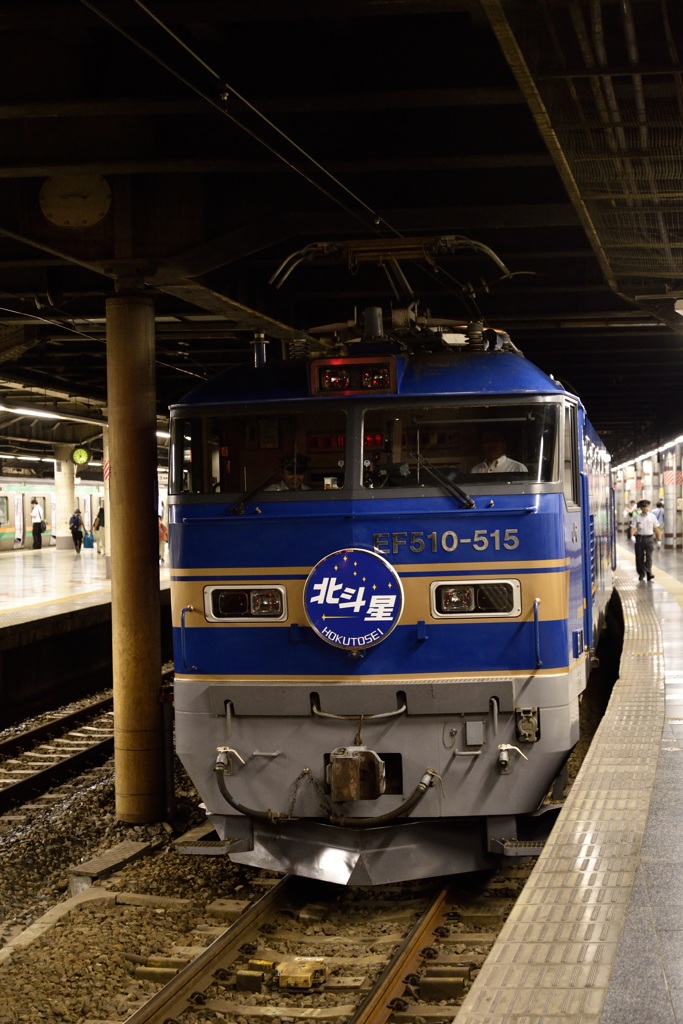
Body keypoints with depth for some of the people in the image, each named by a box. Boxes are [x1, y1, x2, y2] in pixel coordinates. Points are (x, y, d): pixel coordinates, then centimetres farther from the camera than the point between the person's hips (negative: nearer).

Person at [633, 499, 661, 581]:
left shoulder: (652, 516, 4)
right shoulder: (637, 517, 0)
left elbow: (656, 528, 10)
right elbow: (633, 527, -5)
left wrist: (658, 537, 10)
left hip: (649, 538, 0)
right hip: (640, 538, 0)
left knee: (649, 556, -8)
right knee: (639, 557, 6)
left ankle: (649, 573, -12)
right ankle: (641, 574, 19)